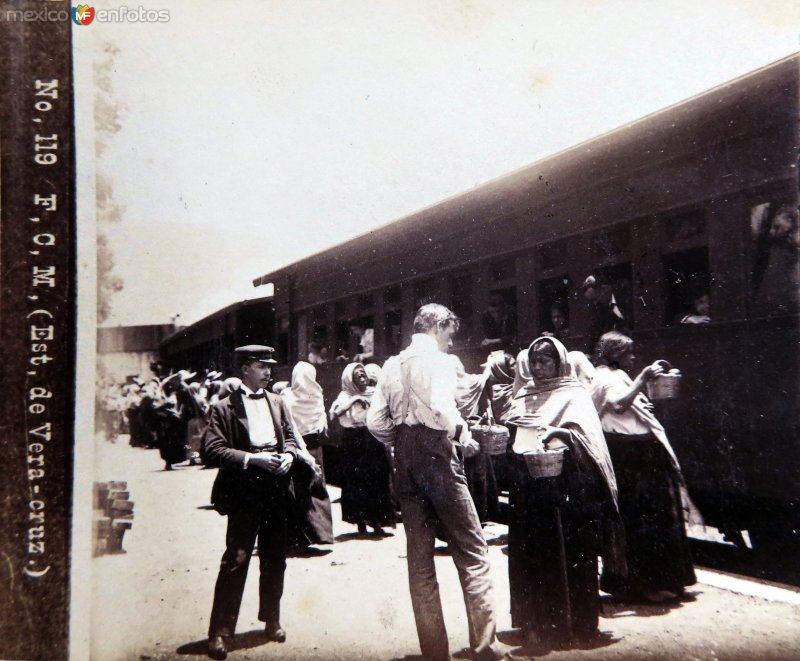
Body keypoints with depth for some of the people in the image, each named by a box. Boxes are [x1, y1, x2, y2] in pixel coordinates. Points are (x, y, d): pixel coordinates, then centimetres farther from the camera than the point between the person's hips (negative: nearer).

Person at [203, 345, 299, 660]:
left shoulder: (276, 402, 12)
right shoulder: (225, 407, -5)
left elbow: (290, 436, 18)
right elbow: (213, 448, -12)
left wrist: (288, 455, -3)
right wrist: (251, 459, -20)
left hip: (276, 488, 5)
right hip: (244, 490, -5)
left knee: (275, 558, 15)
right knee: (236, 559, -6)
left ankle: (271, 620, 31)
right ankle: (219, 631, 5)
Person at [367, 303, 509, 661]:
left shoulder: (392, 365, 11)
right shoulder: (438, 360, -7)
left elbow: (375, 421, 5)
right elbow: (443, 410, -22)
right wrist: (465, 437, -5)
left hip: (405, 462, 6)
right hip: (437, 456, -6)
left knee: (419, 557, 10)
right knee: (471, 551, 3)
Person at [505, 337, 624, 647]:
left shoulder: (573, 395, 1)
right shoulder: (524, 395, 17)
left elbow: (584, 434, -12)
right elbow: (512, 434, 15)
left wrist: (557, 434, -29)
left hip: (565, 486, -5)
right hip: (528, 485, 5)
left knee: (568, 553, 0)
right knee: (533, 553, 10)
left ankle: (575, 621, 12)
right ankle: (538, 620, 22)